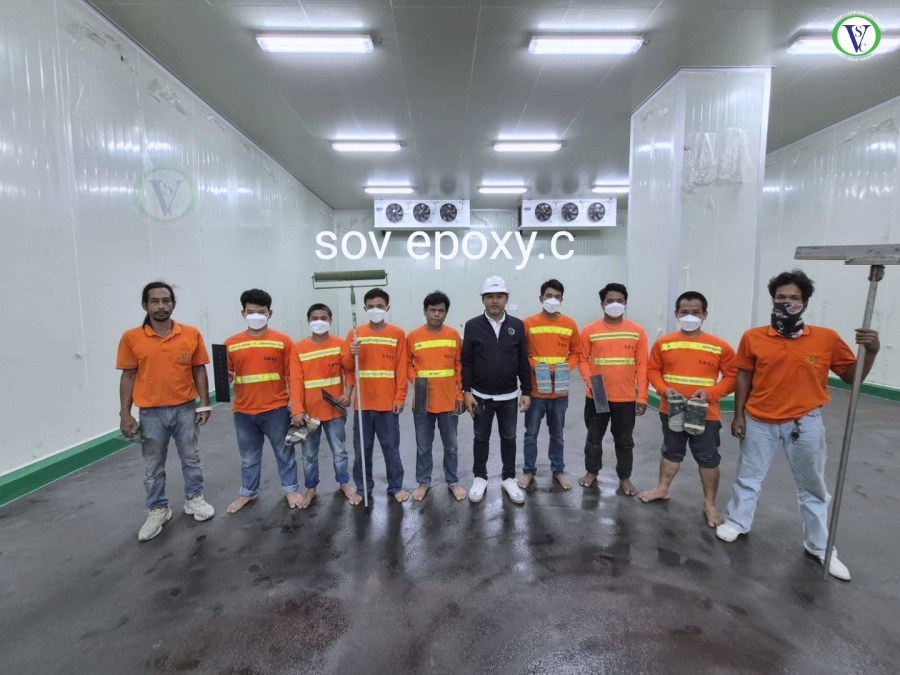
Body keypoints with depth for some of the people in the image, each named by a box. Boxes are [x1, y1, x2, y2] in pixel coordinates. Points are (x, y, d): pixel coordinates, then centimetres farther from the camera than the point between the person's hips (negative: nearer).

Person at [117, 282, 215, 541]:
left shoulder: (191, 334, -4)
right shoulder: (131, 338, -5)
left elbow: (199, 370, 2)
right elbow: (128, 376, 0)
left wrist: (204, 404, -1)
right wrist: (125, 413, -3)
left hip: (185, 409, 0)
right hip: (150, 413, 0)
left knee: (191, 458, 14)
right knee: (153, 466, 13)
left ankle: (194, 499, 34)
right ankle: (157, 510, 30)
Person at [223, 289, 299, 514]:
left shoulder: (283, 341, -5)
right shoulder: (231, 344, 1)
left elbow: (292, 376, -3)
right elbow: (227, 377, 6)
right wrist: (225, 377, -18)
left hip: (276, 410, -2)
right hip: (243, 412, 2)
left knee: (284, 452, 13)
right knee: (249, 456, 19)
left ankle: (290, 489, 32)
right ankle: (248, 492, 39)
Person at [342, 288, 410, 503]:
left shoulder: (397, 334, 0)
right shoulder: (355, 334, 3)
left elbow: (402, 368, -2)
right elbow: (346, 367, 5)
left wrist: (400, 398, -7)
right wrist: (351, 355, -17)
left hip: (388, 402, -1)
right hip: (363, 402, 2)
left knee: (391, 446, 8)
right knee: (361, 448, 10)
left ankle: (396, 486, 23)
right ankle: (363, 488, 26)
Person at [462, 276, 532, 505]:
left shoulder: (517, 326, -1)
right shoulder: (472, 326, -5)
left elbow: (523, 362, 2)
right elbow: (466, 362, -3)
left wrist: (526, 391, 0)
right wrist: (467, 391, -8)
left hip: (509, 395, 1)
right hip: (481, 395, -1)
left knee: (509, 438, 13)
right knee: (481, 438, 12)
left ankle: (509, 478, 29)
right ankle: (480, 478, 29)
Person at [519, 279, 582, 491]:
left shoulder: (570, 325, 2)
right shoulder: (528, 323, -4)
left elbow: (576, 353, 8)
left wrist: (567, 367, -10)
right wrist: (534, 367, -16)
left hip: (560, 391, 2)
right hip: (535, 389, -1)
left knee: (557, 434, 15)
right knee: (531, 433, 9)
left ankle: (558, 470, 31)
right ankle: (528, 471, 25)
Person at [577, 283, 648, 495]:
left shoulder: (637, 332, -2)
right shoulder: (589, 331, -3)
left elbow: (642, 366, -1)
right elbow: (583, 360, 0)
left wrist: (642, 396, -4)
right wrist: (590, 382, -15)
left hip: (626, 398, 0)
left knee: (625, 440, 13)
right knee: (594, 437, 15)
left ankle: (624, 477, 31)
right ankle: (591, 471, 33)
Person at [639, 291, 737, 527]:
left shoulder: (720, 346, -8)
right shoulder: (663, 343, -3)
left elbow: (732, 377, -5)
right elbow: (653, 370, 3)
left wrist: (710, 393, -19)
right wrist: (664, 389, -14)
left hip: (706, 414, -1)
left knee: (708, 458, 10)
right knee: (671, 452, 19)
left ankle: (709, 503, 26)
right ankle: (663, 489, 37)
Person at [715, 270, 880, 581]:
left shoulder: (827, 338, -7)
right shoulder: (753, 337, -7)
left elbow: (852, 376, 1)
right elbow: (744, 377, 1)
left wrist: (871, 351, -17)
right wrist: (738, 414, 0)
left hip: (805, 424, 1)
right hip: (759, 422, 0)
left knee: (813, 488, 16)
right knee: (748, 477, 16)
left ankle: (820, 547, 33)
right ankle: (736, 522, 36)